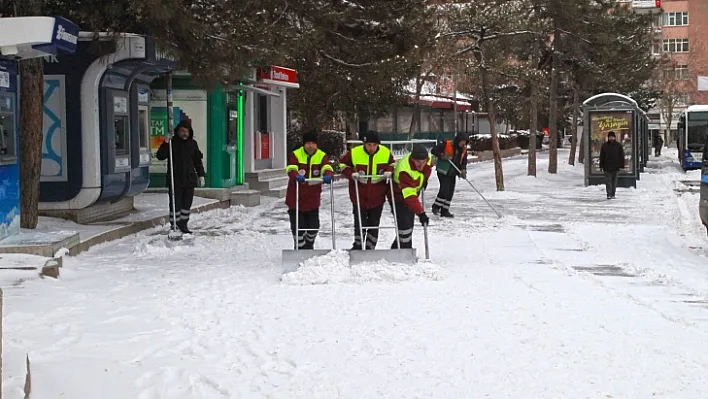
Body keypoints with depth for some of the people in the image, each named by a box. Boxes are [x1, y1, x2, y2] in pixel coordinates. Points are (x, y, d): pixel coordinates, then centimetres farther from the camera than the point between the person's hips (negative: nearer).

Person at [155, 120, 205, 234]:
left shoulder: (192, 143, 8)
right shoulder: (172, 143, -2)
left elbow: (198, 160, 15)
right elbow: (160, 156, -9)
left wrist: (201, 175, 11)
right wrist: (166, 143, -20)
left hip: (189, 179, 4)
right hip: (175, 179, -4)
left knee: (187, 203, 8)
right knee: (175, 203, -4)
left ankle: (183, 225, 19)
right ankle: (174, 226, 3)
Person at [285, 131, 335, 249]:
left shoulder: (322, 156, 1)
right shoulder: (296, 155, -6)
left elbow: (327, 168, -15)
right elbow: (291, 169, -22)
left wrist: (328, 175, -39)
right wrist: (296, 176, -45)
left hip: (313, 197, 3)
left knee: (313, 225, 10)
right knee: (298, 226, -3)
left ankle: (309, 247, 35)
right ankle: (300, 249, 10)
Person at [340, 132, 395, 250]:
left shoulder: (386, 153, -6)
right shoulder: (354, 153, -11)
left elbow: (392, 164, 12)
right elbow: (343, 165, 3)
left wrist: (389, 171, -9)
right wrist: (351, 173, -15)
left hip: (377, 197, 2)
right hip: (359, 196, -2)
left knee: (374, 225, 9)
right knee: (360, 223, -2)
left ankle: (370, 249, 21)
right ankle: (357, 246, 16)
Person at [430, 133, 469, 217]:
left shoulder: (464, 149, 3)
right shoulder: (446, 144, -15)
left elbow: (464, 162, 9)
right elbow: (433, 151, -13)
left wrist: (463, 170, -9)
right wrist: (442, 156, -26)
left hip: (452, 173, 6)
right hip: (443, 172, -6)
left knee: (450, 192, 5)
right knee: (445, 189, -16)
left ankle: (445, 210, 15)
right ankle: (436, 207, 1)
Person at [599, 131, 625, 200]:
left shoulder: (619, 146, 4)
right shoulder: (604, 146, 4)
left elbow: (621, 157, 6)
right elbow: (601, 157, 6)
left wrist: (621, 166, 0)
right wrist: (601, 166, 2)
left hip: (615, 167, 1)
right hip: (607, 167, -1)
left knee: (614, 181, 7)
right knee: (608, 181, -7)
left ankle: (613, 194, 14)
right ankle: (609, 194, -9)